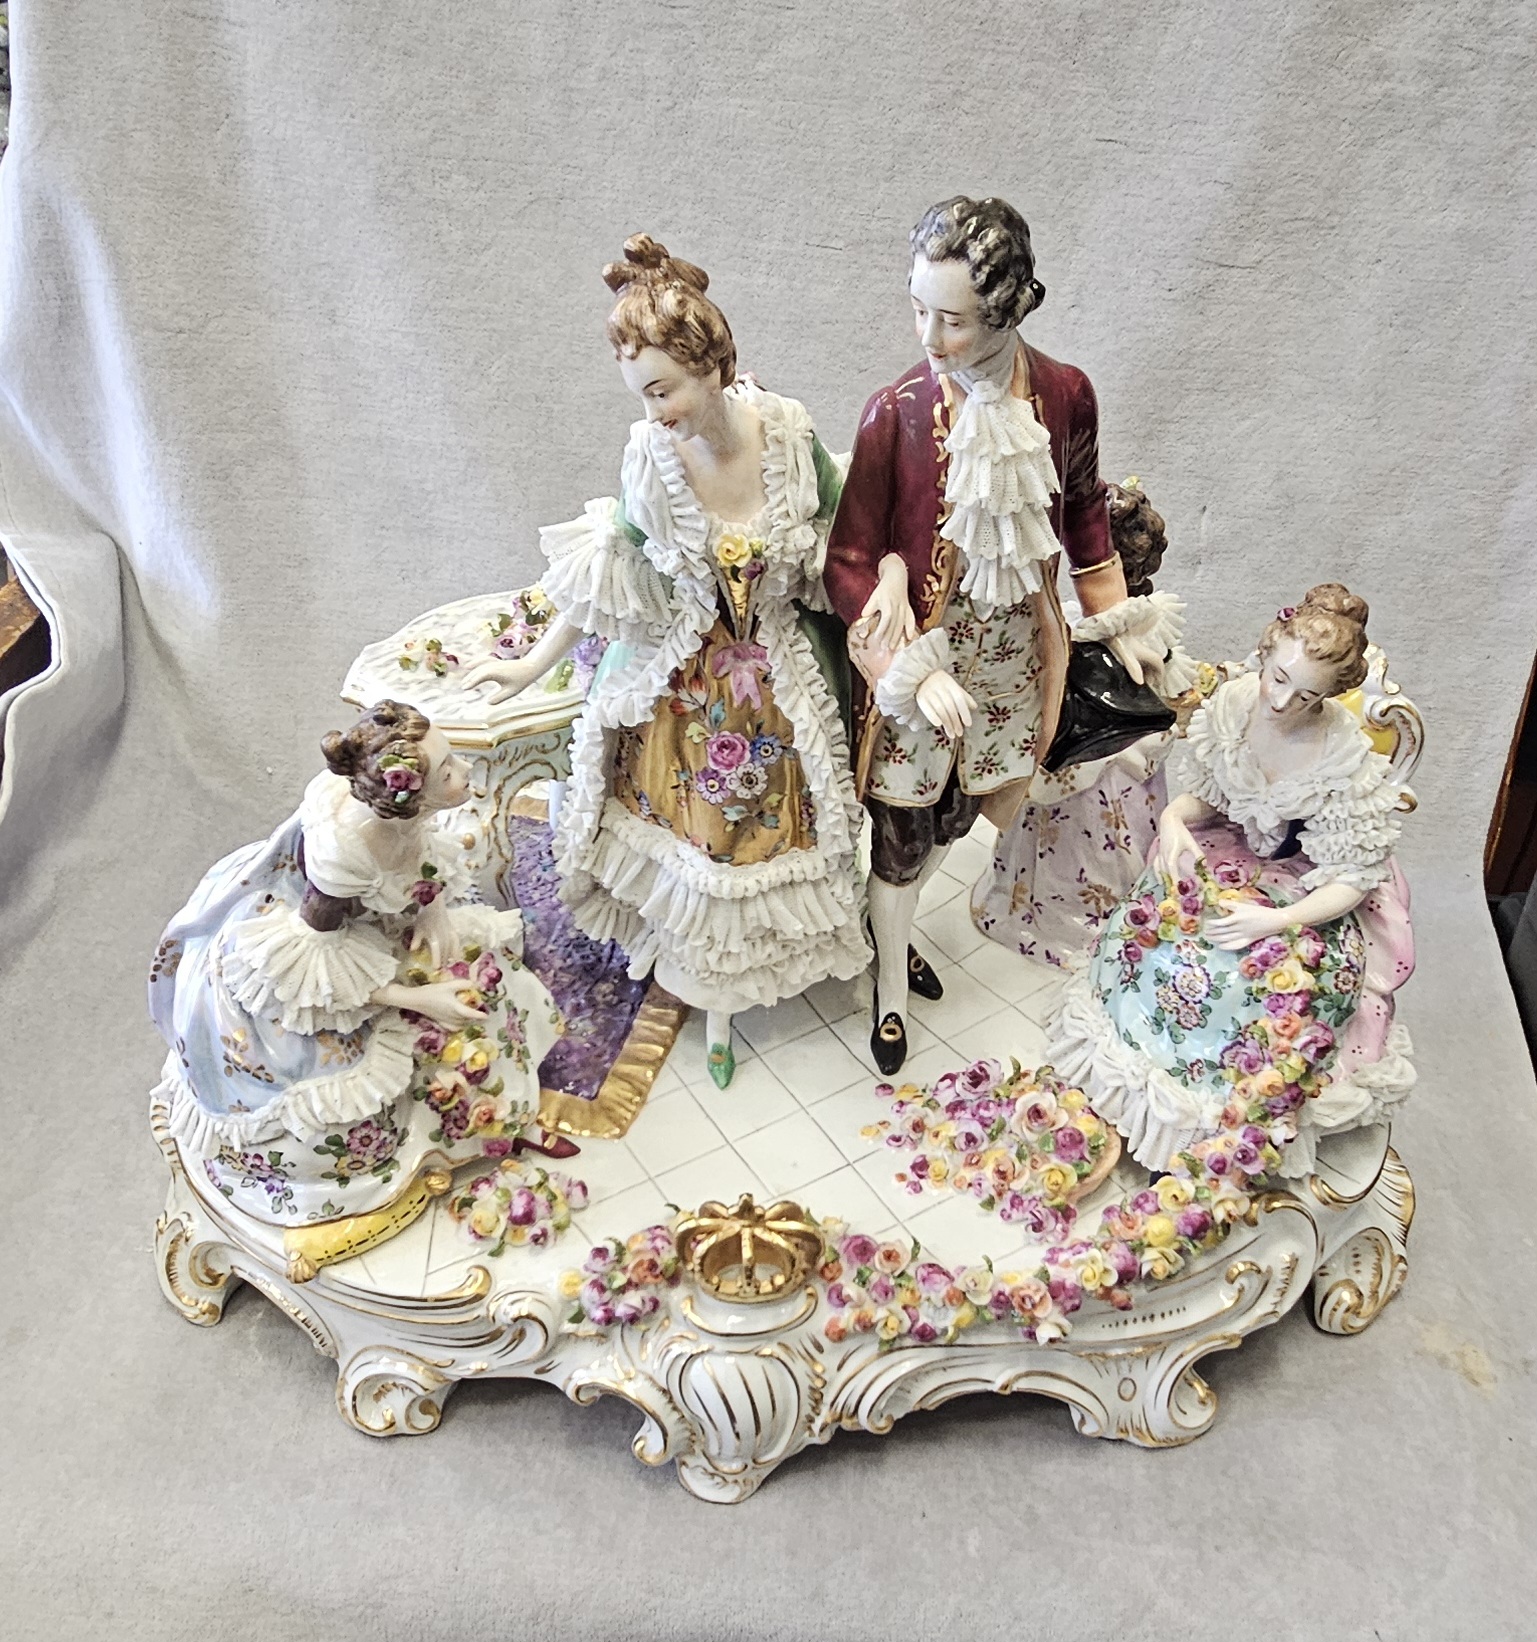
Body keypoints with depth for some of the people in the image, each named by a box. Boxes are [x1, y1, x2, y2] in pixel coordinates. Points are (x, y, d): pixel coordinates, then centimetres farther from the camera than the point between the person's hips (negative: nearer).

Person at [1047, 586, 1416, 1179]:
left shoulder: (1350, 760, -25)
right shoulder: (1234, 701, -14)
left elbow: (1354, 878, -17)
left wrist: (1278, 920, -31)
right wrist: (1174, 818, -19)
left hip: (1308, 894, -4)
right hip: (1229, 857, 4)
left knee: (1269, 984, -29)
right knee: (1150, 936, -21)